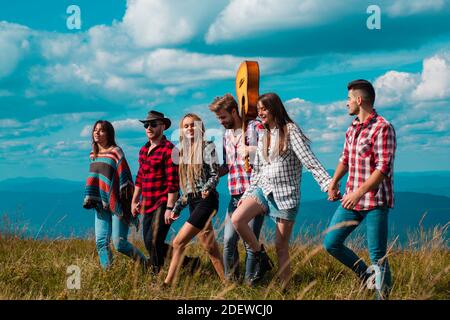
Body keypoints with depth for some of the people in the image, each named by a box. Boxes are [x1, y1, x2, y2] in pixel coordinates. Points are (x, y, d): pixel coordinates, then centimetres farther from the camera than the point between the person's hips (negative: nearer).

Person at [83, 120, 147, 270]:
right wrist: (89, 199, 15)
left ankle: (145, 265, 13)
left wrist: (126, 202, -16)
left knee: (119, 243, -7)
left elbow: (124, 177, -14)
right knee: (101, 242, -1)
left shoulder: (115, 152, -10)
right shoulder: (93, 154, 12)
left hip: (117, 205, -6)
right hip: (102, 205, 6)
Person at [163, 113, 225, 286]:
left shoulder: (207, 147, -4)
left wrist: (207, 187, -30)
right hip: (193, 202, 7)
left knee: (179, 242, -12)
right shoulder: (183, 151, 16)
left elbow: (215, 174, -10)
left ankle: (168, 284, -8)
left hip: (206, 200, -7)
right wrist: (177, 206, 18)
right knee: (210, 246, 7)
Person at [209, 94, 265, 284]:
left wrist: (250, 150, -20)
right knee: (228, 239, 0)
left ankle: (249, 283, 8)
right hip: (235, 195, 6)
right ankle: (230, 281, 11)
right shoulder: (227, 135, 18)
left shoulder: (255, 127, -4)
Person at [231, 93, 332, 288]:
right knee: (236, 219, -19)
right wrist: (247, 194, 14)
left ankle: (285, 289, 8)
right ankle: (261, 257, 0)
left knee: (281, 247, -3)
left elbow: (309, 160, -17)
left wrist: (328, 184, -28)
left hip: (286, 195, -6)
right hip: (264, 189, 6)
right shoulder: (263, 137, 13)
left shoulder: (290, 130, -8)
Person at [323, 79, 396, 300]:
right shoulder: (352, 128, 12)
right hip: (351, 199, 8)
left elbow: (383, 168, -19)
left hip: (375, 201, -8)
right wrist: (333, 183, 14)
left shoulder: (382, 128, -13)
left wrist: (358, 193, -23)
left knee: (377, 256, -3)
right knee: (331, 244, 8)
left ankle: (383, 294, 9)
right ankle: (366, 275, 25)